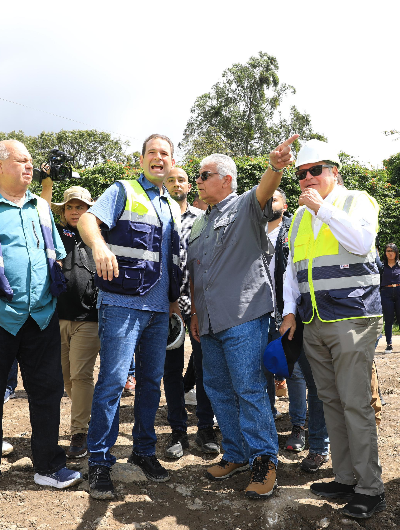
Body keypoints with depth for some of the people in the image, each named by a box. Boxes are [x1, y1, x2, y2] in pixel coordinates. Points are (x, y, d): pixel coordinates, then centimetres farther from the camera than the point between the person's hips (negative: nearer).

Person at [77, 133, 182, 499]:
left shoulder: (174, 208, 19)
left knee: (152, 381, 12)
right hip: (123, 303, -6)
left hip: (159, 308, 6)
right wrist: (99, 246, -34)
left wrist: (174, 299, 16)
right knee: (113, 381, -6)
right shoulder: (124, 192, 2)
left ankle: (144, 450, 27)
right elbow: (87, 219, -13)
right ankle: (99, 463, 6)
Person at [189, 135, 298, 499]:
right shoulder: (199, 224, 20)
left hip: (244, 317, -8)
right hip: (210, 322, 8)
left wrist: (276, 168, -46)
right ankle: (236, 455, 26)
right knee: (218, 389, 12)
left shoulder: (245, 207, -1)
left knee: (249, 390, -6)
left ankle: (264, 462, 7)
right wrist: (195, 314, 20)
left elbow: (264, 191, -25)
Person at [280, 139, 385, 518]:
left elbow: (362, 242, -18)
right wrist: (290, 311, 10)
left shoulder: (356, 201, 1)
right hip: (313, 325, 6)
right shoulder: (300, 216, 17)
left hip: (352, 319, -6)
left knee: (355, 405, -6)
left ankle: (370, 490, 6)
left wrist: (322, 207, -15)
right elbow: (292, 268, 20)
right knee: (331, 403, 10)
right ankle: (345, 479, 22)